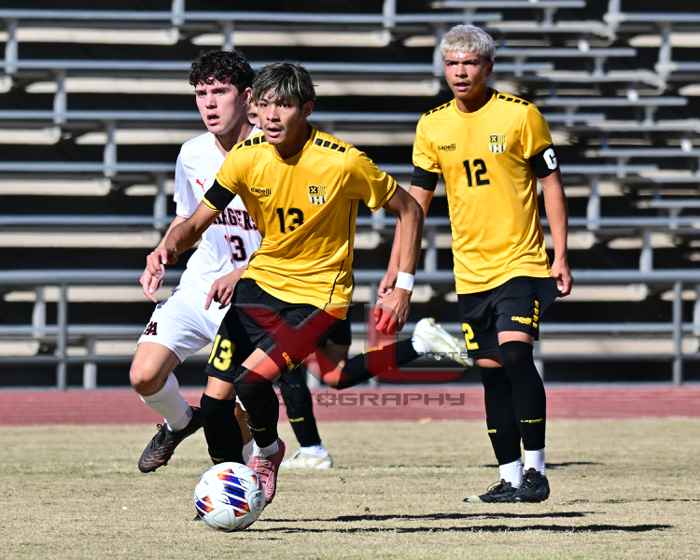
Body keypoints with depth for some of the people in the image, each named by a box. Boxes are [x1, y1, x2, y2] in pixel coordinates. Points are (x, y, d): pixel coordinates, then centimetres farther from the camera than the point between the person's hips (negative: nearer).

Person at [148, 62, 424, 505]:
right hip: (261, 282, 4)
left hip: (319, 294, -4)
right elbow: (198, 222, -2)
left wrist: (404, 287, -9)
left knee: (252, 380, -24)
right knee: (215, 401, -5)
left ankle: (268, 452, 9)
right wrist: (171, 247, -25)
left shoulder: (343, 162, -19)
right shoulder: (247, 157, -8)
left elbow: (408, 210, -6)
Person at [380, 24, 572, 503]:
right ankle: (510, 476, 11)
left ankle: (536, 468, -10)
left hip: (522, 263, -4)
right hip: (471, 270, 4)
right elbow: (416, 200, 11)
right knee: (492, 372, 5)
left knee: (515, 353, -19)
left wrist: (561, 257, -6)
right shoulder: (433, 126, 5)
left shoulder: (520, 115, -6)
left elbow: (551, 185, -1)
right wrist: (397, 269, 6)